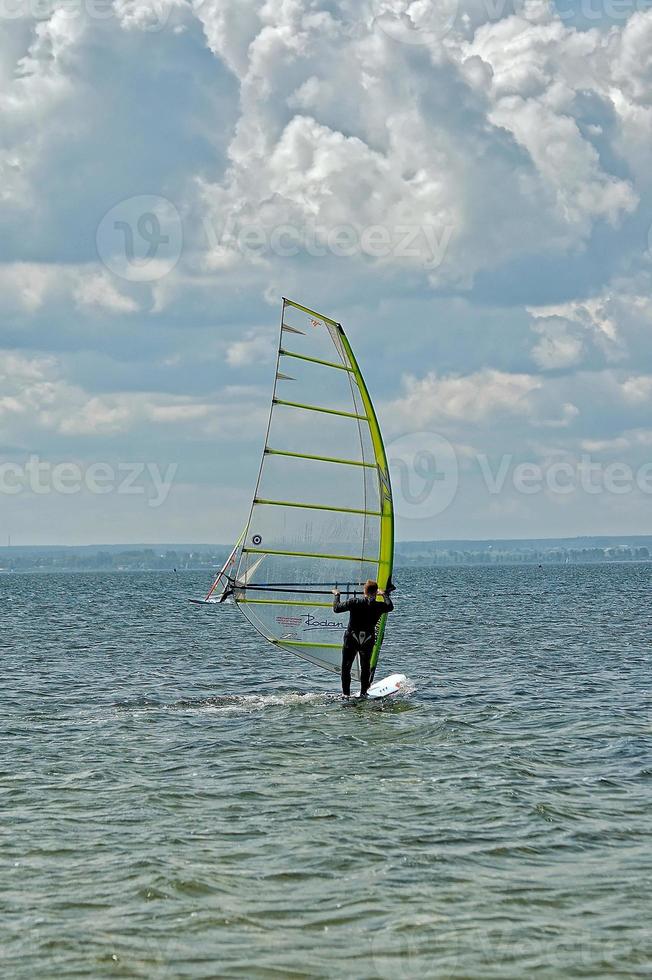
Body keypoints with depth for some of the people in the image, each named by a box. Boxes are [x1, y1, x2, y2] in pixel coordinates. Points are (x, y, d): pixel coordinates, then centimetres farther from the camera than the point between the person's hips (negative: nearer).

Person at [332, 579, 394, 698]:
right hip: (368, 641, 2)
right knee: (365, 667, 17)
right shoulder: (379, 606, -6)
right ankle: (363, 693, 16)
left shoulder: (355, 602, -12)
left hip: (351, 639, -1)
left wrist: (337, 596, 8)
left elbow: (336, 608, -9)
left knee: (346, 667, 9)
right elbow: (390, 606, 17)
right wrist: (384, 595, 33)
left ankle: (346, 693, 5)